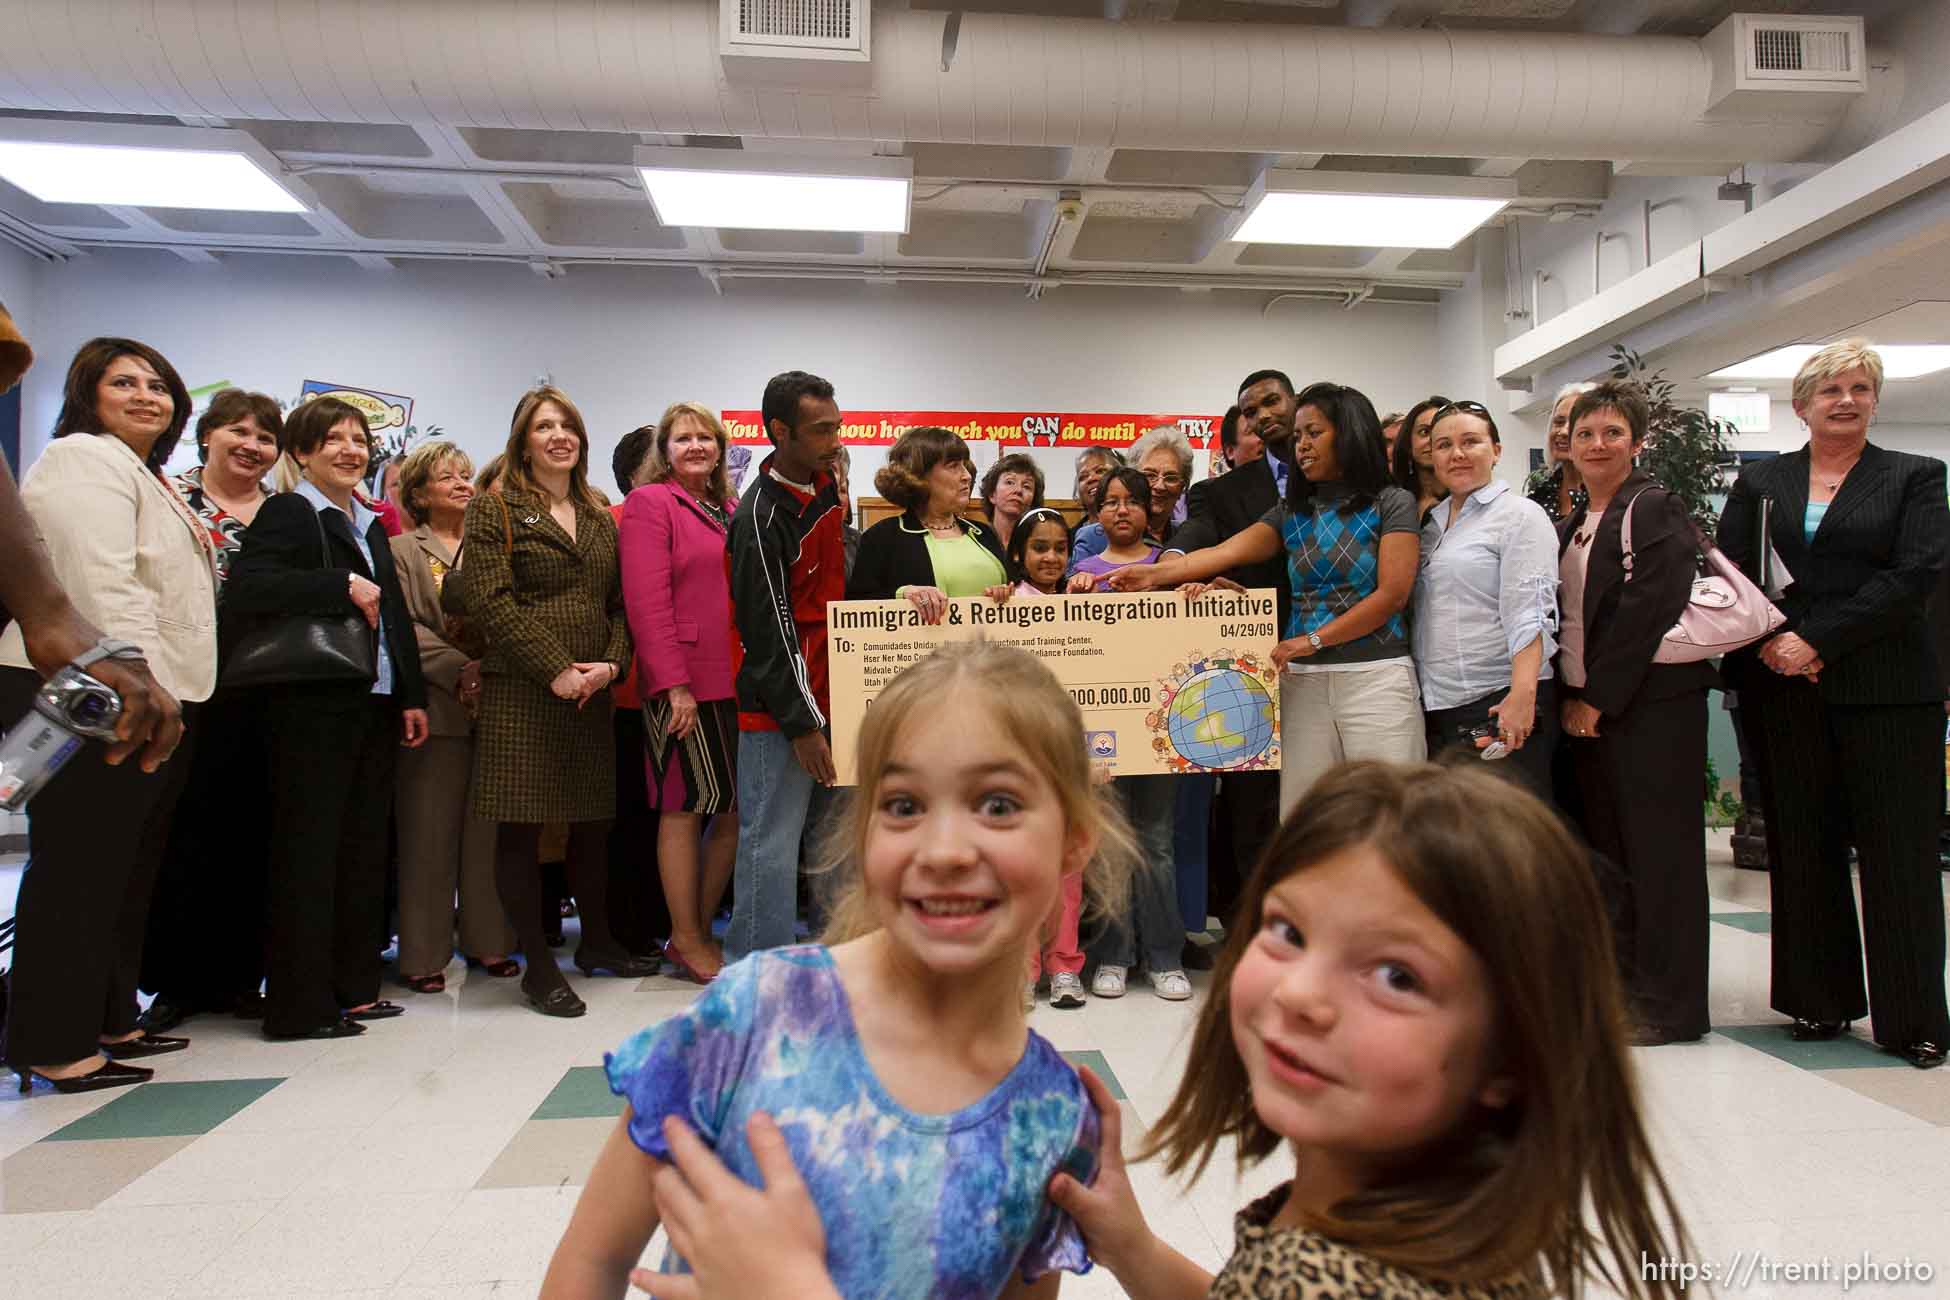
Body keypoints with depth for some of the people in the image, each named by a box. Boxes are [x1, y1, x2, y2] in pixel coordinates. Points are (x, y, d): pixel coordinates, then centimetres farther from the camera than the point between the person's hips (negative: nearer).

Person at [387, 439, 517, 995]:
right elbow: (405, 628, -6)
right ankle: (424, 953, 7)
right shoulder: (403, 551, 6)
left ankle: (487, 940, 15)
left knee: (488, 827, 6)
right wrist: (459, 668, -17)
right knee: (430, 829, -1)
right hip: (438, 704, -3)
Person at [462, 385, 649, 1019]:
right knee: (521, 828, -1)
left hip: (591, 695, 5)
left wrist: (610, 665, -6)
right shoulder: (494, 510, 1)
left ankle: (596, 941, 28)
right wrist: (557, 670, -16)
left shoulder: (599, 518, 17)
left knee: (592, 822, 12)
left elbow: (621, 604, 13)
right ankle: (538, 965, 8)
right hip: (520, 693, -5)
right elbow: (492, 602, -10)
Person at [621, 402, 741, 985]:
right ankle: (686, 940, 15)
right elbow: (646, 601, -11)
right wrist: (675, 684, -17)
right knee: (685, 807, 2)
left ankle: (701, 929, 23)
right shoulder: (650, 502, -2)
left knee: (737, 809, 9)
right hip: (683, 683, -7)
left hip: (736, 681, 7)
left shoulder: (730, 510, 18)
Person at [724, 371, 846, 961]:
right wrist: (801, 723, -16)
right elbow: (767, 631, -17)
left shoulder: (823, 483, 8)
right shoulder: (761, 513, -16)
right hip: (780, 710, -8)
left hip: (828, 693, 8)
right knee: (772, 842, -3)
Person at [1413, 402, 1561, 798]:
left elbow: (1529, 615, -13)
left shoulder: (1520, 515, -2)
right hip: (1436, 706, 6)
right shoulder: (1432, 523, 17)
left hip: (1499, 704, -6)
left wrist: (1522, 695, -24)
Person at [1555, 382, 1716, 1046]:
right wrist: (1570, 698, 7)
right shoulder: (1569, 527, 16)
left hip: (1650, 706, -7)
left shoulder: (1657, 512, -7)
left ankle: (1667, 1005, 9)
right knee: (1606, 853, 12)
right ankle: (1620, 988, 23)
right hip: (1585, 709, 8)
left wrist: (1597, 698, -15)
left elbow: (1646, 613, -16)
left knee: (1657, 852, -2)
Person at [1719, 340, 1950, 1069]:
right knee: (1802, 849, 7)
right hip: (1784, 691, 2)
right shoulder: (1759, 482, 13)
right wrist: (1767, 641, -12)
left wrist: (1817, 641, -15)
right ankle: (1820, 1001, 19)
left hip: (1885, 691, -2)